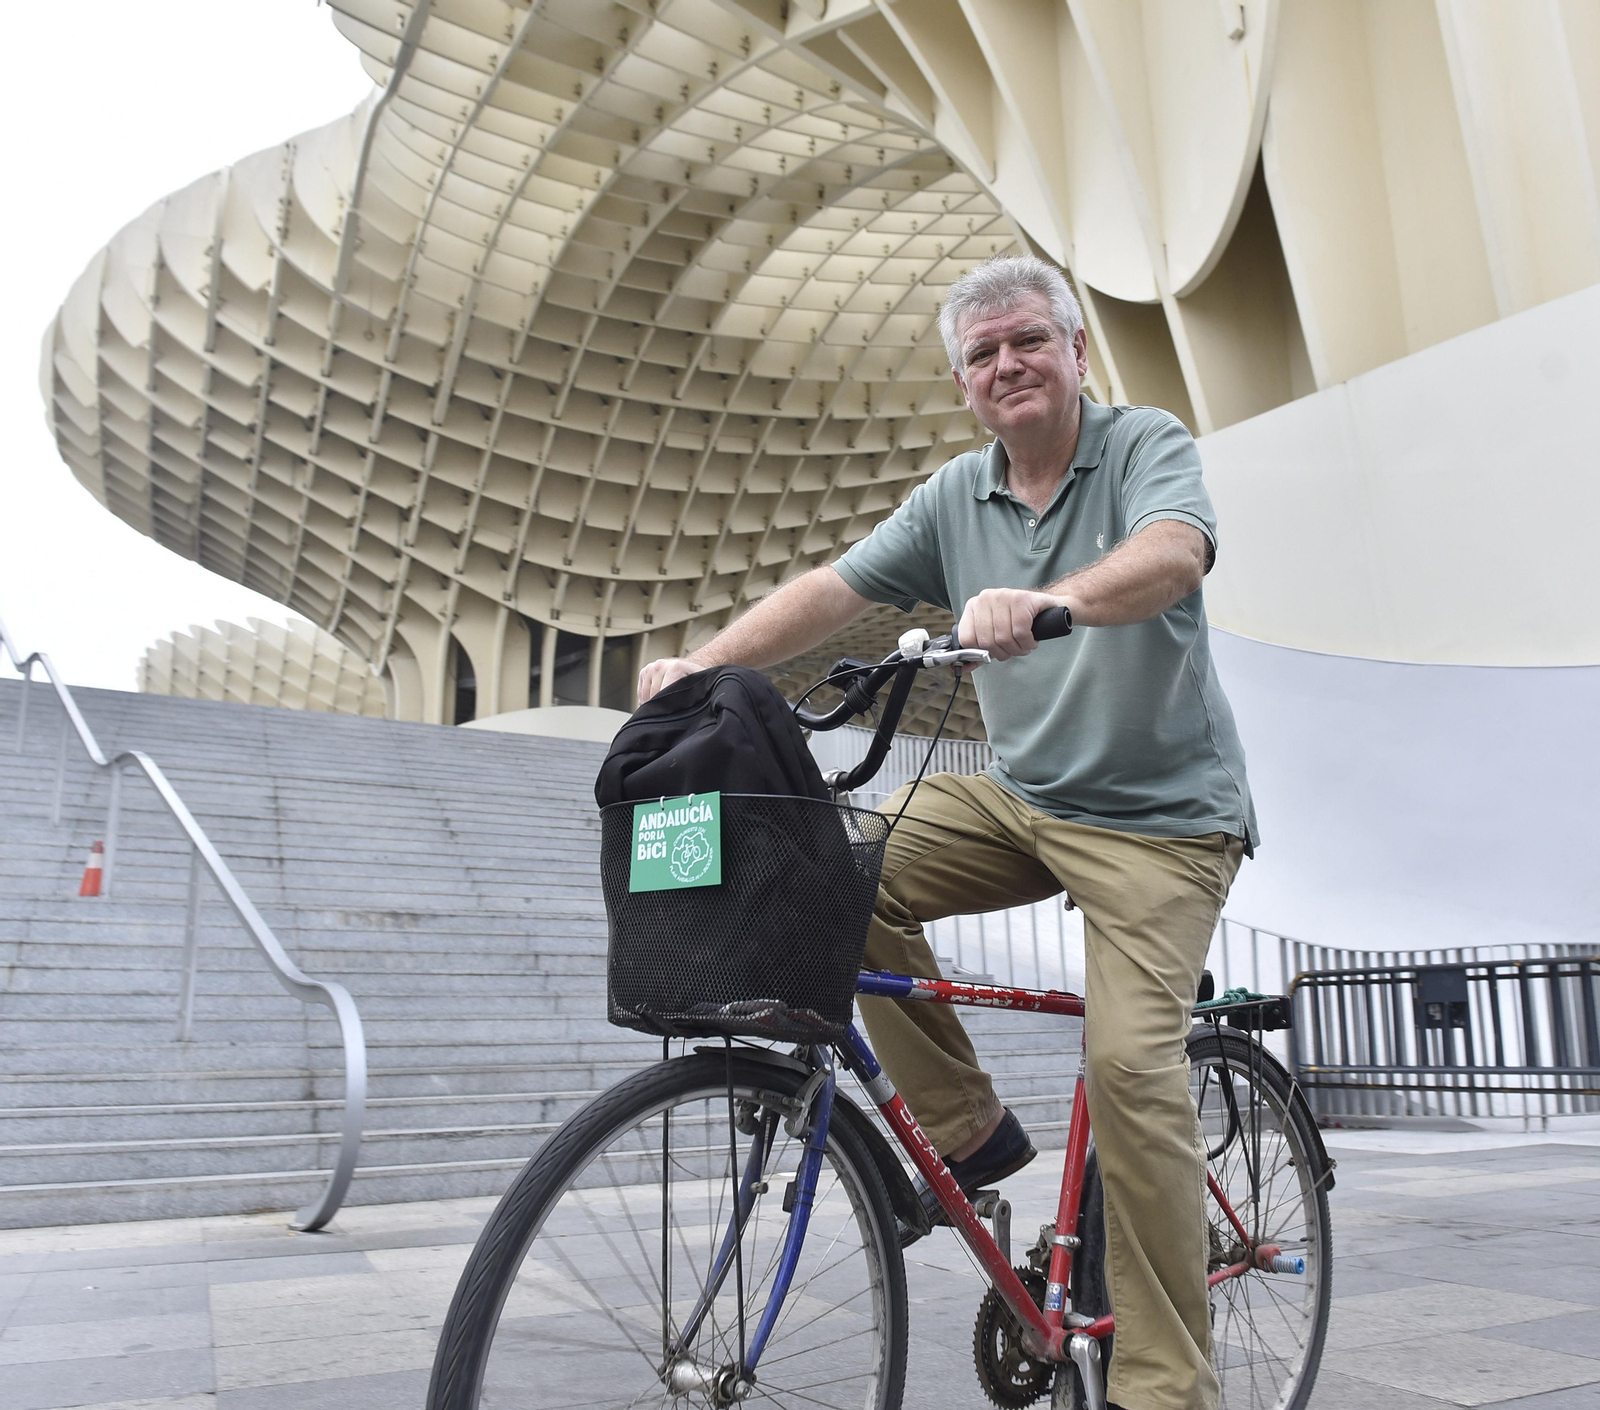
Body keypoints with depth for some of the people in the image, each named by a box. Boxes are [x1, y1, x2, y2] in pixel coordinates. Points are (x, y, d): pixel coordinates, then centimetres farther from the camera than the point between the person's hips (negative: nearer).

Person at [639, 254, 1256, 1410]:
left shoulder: (1149, 446, -7)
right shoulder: (955, 497, 7)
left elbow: (1172, 553, -29)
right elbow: (833, 588, -1)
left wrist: (1052, 601, -49)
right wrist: (706, 663, -14)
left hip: (1160, 815, -5)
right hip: (1022, 796, 5)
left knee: (1132, 1066, -18)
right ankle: (968, 1129, 2)